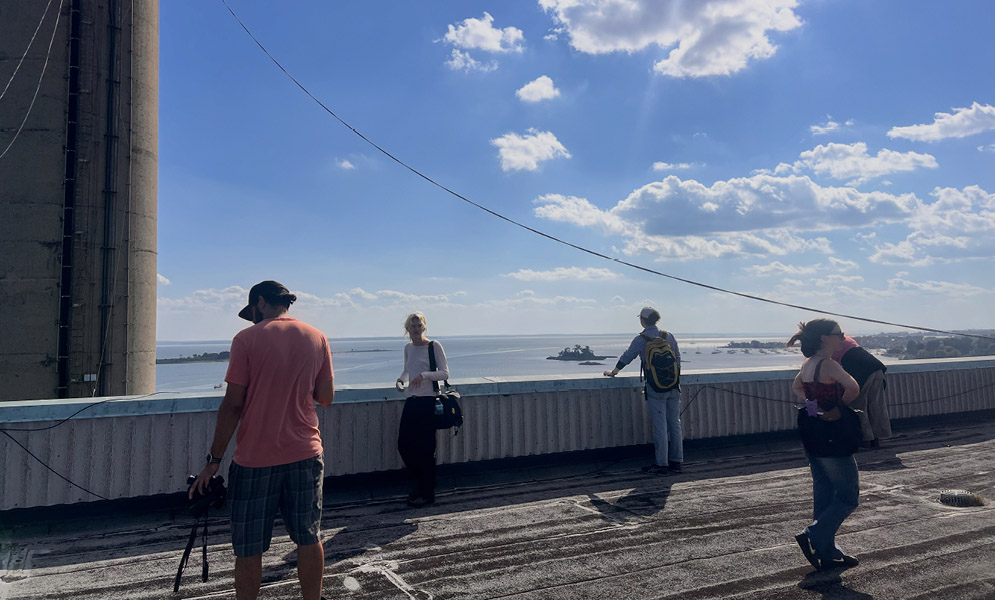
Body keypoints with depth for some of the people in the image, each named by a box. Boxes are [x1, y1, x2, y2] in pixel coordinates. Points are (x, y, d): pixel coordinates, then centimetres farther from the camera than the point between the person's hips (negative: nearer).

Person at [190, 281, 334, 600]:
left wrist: (214, 460, -2)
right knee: (308, 539, 13)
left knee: (249, 550, 8)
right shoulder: (317, 338, 4)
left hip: (255, 459, -3)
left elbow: (232, 405, -9)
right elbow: (326, 397, 5)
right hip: (306, 454, 4)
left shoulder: (247, 339, -7)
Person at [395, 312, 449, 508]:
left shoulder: (434, 346, -6)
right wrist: (401, 380, 3)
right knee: (403, 444, 5)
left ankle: (427, 494, 12)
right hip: (411, 401, 6)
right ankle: (418, 482, 29)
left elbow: (445, 373, -8)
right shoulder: (408, 348, 12)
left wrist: (424, 375, -23)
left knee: (425, 449, -2)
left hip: (428, 402, -6)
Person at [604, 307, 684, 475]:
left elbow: (626, 358, 1)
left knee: (660, 427, -2)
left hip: (655, 388, -5)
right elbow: (678, 358, 15)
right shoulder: (669, 336, 9)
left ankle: (662, 464, 3)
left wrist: (613, 372, 16)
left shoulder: (641, 339, -5)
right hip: (673, 387, 5)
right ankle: (677, 462, 18)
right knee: (675, 424, 11)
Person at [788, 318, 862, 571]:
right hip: (833, 435, -9)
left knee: (824, 496, 14)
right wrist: (839, 408, -12)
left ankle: (827, 553, 22)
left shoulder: (808, 364, 9)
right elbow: (853, 388, -30)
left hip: (813, 437, 9)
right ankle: (813, 537, -3)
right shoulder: (827, 364, -17)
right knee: (848, 496, 4)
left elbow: (796, 388, 27)